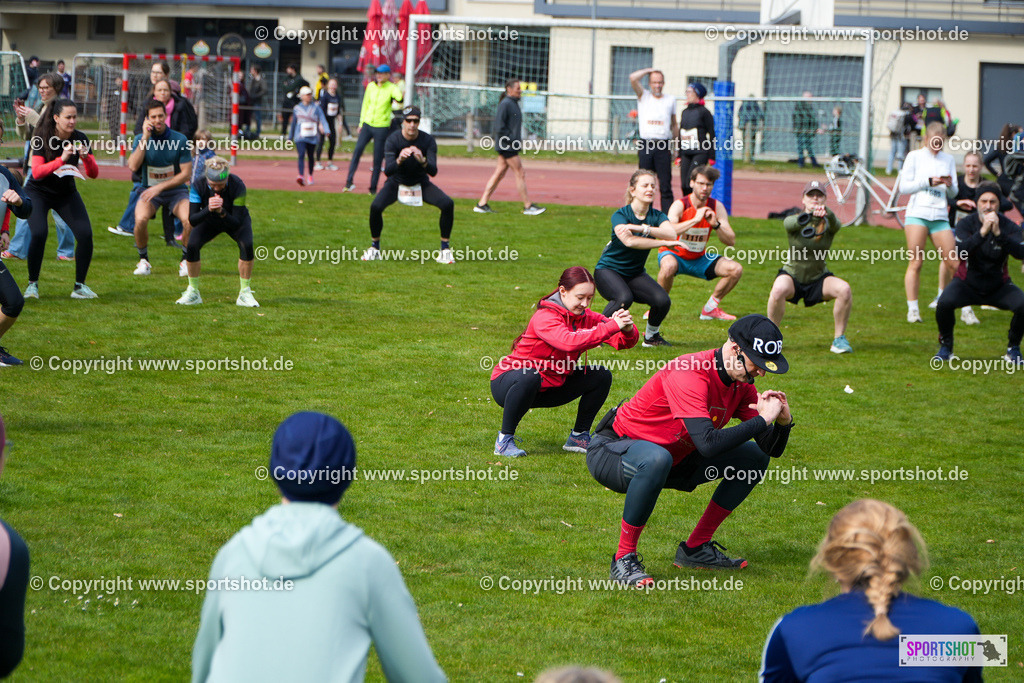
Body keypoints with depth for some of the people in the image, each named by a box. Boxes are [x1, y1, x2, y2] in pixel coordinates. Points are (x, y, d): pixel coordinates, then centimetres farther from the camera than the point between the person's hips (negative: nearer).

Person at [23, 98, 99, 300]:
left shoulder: (79, 138, -10)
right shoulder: (43, 138, -19)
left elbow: (94, 173, -11)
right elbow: (36, 172, -30)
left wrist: (85, 157, -31)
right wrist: (61, 159, -42)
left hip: (66, 193, 3)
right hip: (38, 192, -3)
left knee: (85, 234, -15)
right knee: (39, 233, -26)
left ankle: (79, 286, 0)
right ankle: (32, 284, -8)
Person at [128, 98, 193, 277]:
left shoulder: (180, 140, -9)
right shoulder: (140, 138, -5)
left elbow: (186, 174, -9)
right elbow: (133, 166, -20)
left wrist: (160, 187, -18)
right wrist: (145, 138, -24)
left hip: (175, 189, -1)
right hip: (149, 189, 1)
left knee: (189, 219, -29)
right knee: (140, 219, -30)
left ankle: (185, 262, -3)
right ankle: (143, 261, -5)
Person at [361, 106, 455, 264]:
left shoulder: (428, 140, -18)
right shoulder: (393, 140, -21)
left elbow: (433, 172, -26)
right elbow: (387, 171, -30)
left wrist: (423, 161, -48)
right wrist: (399, 160, -51)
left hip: (420, 184, 1)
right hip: (397, 182, -1)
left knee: (448, 204, -21)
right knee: (376, 206, -29)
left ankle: (445, 249, -6)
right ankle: (374, 248, -5)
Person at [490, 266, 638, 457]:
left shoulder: (586, 317, -4)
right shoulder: (544, 317, -26)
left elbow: (626, 342, -7)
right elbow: (569, 341, -46)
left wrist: (627, 329, -32)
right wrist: (612, 327, -47)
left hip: (549, 387, 7)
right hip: (507, 383, -7)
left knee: (601, 375, -5)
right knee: (529, 376, -41)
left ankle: (579, 437, 6)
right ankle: (504, 440, -23)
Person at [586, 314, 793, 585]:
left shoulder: (741, 384, -4)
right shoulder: (690, 375, -31)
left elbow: (772, 449, 1)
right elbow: (708, 443, -42)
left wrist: (783, 421, -21)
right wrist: (763, 419, -34)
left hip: (675, 457, 9)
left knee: (755, 457, 3)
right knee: (657, 459, -43)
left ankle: (696, 549, 7)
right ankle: (624, 559, -27)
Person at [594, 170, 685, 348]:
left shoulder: (657, 216, -5)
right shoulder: (620, 215, -16)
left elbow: (672, 235, -26)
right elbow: (629, 241, -33)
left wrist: (642, 228, -39)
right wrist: (663, 242, -34)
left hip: (635, 273, 5)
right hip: (608, 270, -5)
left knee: (663, 301, -20)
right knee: (624, 298, -35)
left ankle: (651, 336, 10)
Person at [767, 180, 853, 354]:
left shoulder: (828, 224, -10)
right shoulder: (793, 221, -13)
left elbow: (835, 223, -35)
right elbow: (790, 223, -38)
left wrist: (826, 213, -60)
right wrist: (809, 215, -61)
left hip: (819, 279, 2)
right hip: (792, 276, -2)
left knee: (844, 289, -27)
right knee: (779, 290, -35)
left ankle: (839, 339, -11)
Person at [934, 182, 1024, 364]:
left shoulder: (1009, 226, -10)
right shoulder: (966, 224, -11)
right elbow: (960, 251, -29)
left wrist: (998, 234, -41)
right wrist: (982, 233, -41)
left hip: (999, 286, 1)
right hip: (967, 283, -1)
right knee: (945, 303, -31)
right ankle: (945, 347, -4)